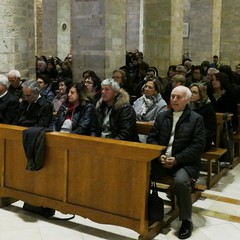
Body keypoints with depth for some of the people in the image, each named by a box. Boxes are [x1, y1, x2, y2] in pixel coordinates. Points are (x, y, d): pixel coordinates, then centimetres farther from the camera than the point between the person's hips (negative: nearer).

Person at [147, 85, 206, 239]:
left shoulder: (196, 119, 0)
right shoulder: (162, 116, 13)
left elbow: (198, 146, -8)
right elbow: (152, 138, 9)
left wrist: (177, 159, -17)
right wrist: (159, 156, -10)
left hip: (185, 163, -4)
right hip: (162, 159, 4)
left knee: (181, 181, -34)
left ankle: (186, 220, -12)